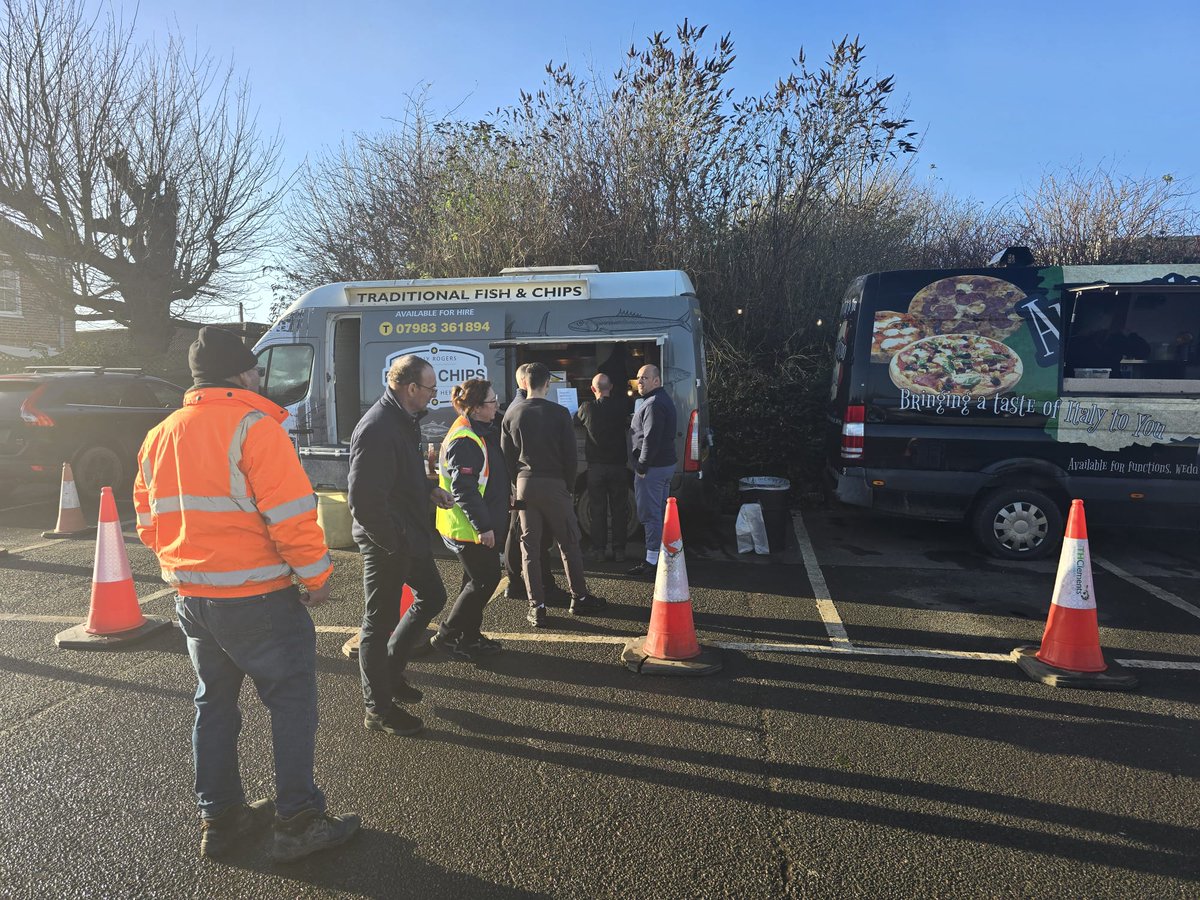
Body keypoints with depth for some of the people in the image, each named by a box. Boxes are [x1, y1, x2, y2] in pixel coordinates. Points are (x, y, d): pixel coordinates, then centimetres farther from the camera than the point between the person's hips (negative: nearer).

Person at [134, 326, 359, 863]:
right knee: (291, 699, 5)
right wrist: (316, 575, -10)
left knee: (214, 702, 19)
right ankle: (298, 822, 10)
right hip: (256, 597, -8)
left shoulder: (160, 435, 9)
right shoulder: (254, 425, -15)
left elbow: (149, 520, 15)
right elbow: (291, 513, -20)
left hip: (190, 595, 8)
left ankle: (219, 819, 29)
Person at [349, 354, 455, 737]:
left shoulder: (404, 420, 7)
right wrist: (393, 542, -21)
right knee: (379, 623, 5)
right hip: (387, 543, -10)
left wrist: (430, 488, 5)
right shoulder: (376, 429, -25)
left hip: (410, 535, 10)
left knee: (432, 596, 22)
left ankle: (390, 671, 38)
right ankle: (378, 708, 23)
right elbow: (363, 498, -28)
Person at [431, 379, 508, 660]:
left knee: (479, 578, 17)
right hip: (466, 527, -10)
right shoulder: (464, 441, -23)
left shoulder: (482, 432, 10)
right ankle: (447, 635, 8)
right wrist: (483, 526, -25)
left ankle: (469, 635, 29)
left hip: (475, 524, 10)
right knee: (485, 578, -3)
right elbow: (463, 489, -27)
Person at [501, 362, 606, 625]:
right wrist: (569, 486, 6)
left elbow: (506, 456, 6)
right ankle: (579, 598, 19)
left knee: (530, 547, 6)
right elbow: (570, 455, -5)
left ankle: (536, 607, 8)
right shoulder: (559, 413, -5)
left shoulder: (511, 416, 3)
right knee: (569, 543, 10)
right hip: (554, 484, -2)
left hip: (525, 485, 3)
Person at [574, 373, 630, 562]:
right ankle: (619, 550, 11)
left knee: (597, 509, 6)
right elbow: (629, 427, 10)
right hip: (618, 465, 1)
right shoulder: (621, 406, -5)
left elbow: (576, 421, 13)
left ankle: (598, 550, 9)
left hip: (596, 466, -1)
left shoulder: (587, 408, -7)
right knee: (619, 509, 7)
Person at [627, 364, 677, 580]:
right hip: (666, 464, 11)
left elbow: (651, 439, -25)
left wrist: (641, 466, -19)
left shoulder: (653, 404, -18)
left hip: (652, 467, -11)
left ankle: (652, 561, -2)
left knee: (650, 514, -6)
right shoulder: (665, 400, 16)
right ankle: (662, 555, 26)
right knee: (660, 512, 17)